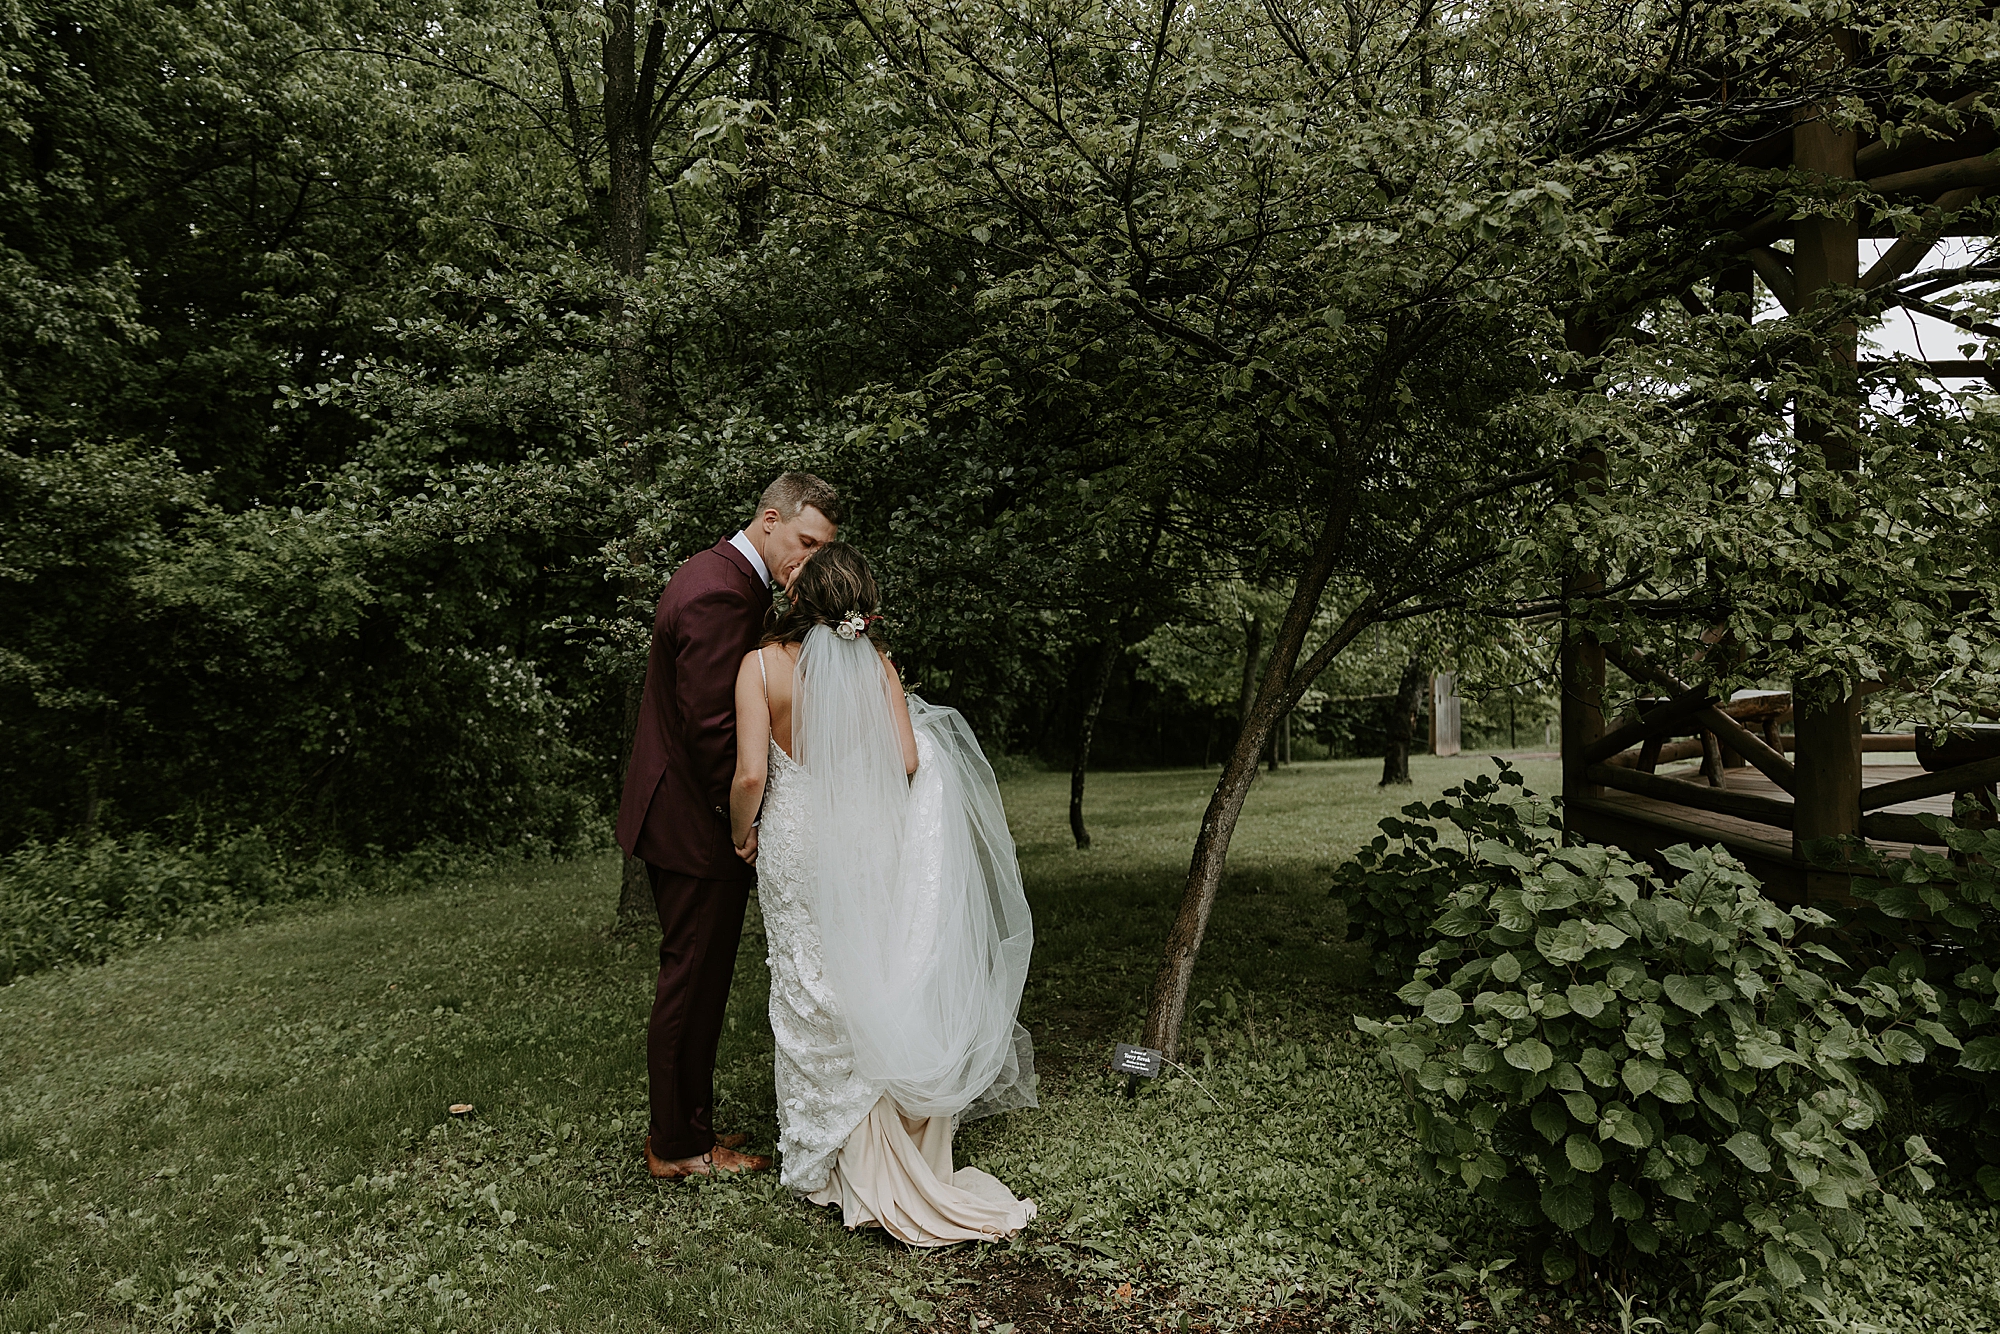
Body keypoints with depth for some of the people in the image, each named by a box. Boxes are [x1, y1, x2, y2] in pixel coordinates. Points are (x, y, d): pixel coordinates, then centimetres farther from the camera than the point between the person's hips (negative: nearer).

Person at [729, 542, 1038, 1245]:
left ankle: (824, 1157, 24)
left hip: (796, 843, -1)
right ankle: (890, 1148, 23)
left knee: (812, 993, 11)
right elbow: (905, 762, -10)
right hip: (867, 844, 2)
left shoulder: (761, 665, -11)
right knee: (876, 983, 15)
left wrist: (742, 832, 2)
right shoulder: (876, 664, -5)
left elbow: (751, 774, -16)